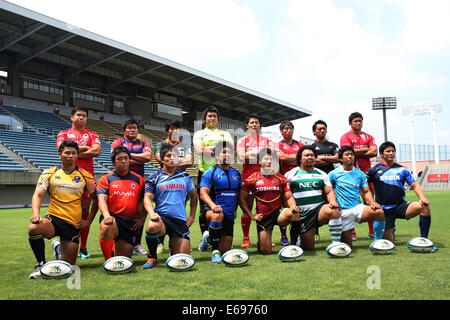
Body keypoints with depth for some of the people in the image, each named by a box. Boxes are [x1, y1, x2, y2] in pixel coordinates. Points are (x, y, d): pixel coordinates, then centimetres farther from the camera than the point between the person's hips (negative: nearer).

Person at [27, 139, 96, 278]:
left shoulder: (85, 176, 5)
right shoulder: (49, 173, 4)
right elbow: (38, 195, -2)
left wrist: (88, 220, 4)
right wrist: (36, 214, -20)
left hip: (74, 224, 1)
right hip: (53, 219, -1)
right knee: (33, 228, -36)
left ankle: (58, 247, 39)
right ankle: (40, 264, -10)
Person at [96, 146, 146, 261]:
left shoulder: (139, 179, 13)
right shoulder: (106, 179, 7)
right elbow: (102, 199, -7)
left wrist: (142, 218, 2)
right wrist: (107, 216, -27)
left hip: (132, 223, 3)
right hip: (113, 218, -2)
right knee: (107, 227, -40)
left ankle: (116, 247, 37)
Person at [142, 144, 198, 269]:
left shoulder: (185, 177, 13)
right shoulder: (154, 178, 5)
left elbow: (193, 195, 22)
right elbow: (147, 198, -2)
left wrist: (192, 216, 14)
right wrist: (152, 213, -22)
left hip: (181, 220, 2)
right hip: (161, 216, -2)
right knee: (152, 226, -39)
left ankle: (173, 245, 36)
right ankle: (152, 258, -13)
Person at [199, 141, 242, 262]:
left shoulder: (236, 174, 13)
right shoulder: (210, 173, -3)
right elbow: (203, 193, -12)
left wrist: (235, 210, 9)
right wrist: (213, 205, -29)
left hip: (229, 216, 5)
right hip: (214, 210, -5)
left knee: (225, 252, 4)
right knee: (217, 215, -43)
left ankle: (209, 238, 36)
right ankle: (215, 251, -27)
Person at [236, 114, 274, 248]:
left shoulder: (266, 140, 16)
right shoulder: (242, 140, 11)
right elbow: (241, 157, -5)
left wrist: (251, 154, -11)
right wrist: (259, 153, -6)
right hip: (248, 175, -1)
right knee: (247, 207, -2)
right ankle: (246, 238, 6)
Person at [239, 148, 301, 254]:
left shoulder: (280, 178, 8)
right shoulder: (252, 179, 2)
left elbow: (289, 197, 9)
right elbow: (241, 199, 4)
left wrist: (293, 206, -14)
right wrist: (251, 216, -2)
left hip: (278, 213, 0)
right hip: (263, 217, 0)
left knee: (291, 213, -38)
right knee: (265, 251, -1)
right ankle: (261, 241, 34)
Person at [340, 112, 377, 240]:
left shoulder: (368, 137, 16)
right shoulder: (346, 137, 3)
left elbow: (374, 152, 1)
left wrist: (357, 153, -6)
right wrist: (366, 149, -2)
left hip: (366, 172, 4)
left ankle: (372, 231, 10)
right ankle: (351, 231, 4)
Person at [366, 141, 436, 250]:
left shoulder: (402, 170, 7)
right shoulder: (375, 170, 0)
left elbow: (415, 185, 4)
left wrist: (423, 198, -16)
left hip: (401, 206, 2)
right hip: (384, 210, -2)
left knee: (424, 207, -27)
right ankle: (391, 230, 34)